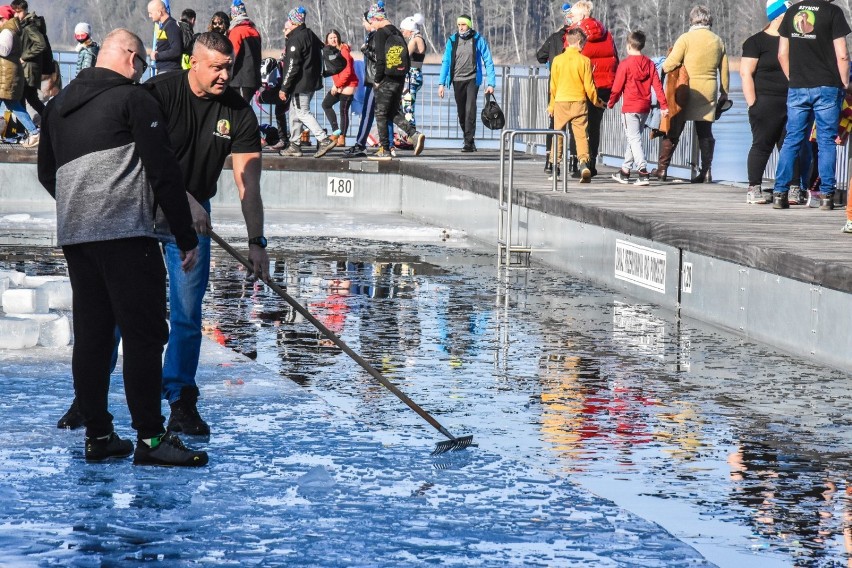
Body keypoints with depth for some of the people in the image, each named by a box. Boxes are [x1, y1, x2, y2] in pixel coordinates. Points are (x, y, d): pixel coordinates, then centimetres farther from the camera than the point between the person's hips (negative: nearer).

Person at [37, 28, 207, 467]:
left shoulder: (57, 106, 19)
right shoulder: (135, 99, -2)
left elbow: (47, 175, 27)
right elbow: (163, 174, -6)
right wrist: (187, 238, -2)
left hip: (74, 234, 7)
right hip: (127, 233, -7)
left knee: (91, 335, 10)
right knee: (144, 334, -6)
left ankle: (98, 436, 11)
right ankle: (149, 439, -8)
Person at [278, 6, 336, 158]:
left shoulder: (296, 39, -16)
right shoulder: (311, 35, 12)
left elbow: (292, 66, -19)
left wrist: (284, 88, -16)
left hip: (300, 83, -9)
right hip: (313, 81, 9)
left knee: (303, 113, -6)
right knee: (295, 112, 17)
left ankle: (324, 140, -13)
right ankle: (295, 145, 20)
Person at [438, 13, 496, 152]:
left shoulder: (478, 40, -1)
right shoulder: (452, 40, 6)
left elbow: (488, 62, 1)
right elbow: (446, 62, 8)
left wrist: (491, 83, -5)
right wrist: (441, 83, 1)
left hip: (472, 79, -3)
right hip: (457, 80, 3)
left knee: (470, 110, -16)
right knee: (461, 113, 7)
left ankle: (469, 142, -17)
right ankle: (469, 141, 19)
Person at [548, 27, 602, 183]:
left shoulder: (557, 60, -1)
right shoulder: (584, 60, -6)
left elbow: (553, 85, 5)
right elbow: (589, 86, -3)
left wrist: (551, 105, 17)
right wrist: (596, 101, 13)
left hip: (561, 101, 1)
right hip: (579, 102, -1)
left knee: (558, 135, 12)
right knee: (581, 134, -1)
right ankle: (583, 162, -20)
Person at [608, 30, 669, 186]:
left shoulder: (625, 64, -10)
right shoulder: (649, 64, 4)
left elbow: (617, 87, -7)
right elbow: (657, 85, 1)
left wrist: (611, 103, 9)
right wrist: (663, 105, 2)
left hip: (630, 108, -6)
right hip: (645, 107, 6)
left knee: (634, 138, -6)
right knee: (633, 138, 17)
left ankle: (643, 172, -20)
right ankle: (625, 171, 28)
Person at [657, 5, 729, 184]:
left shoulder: (686, 39, -8)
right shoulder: (717, 41, 7)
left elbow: (669, 65, -12)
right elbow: (724, 71, 12)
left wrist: (664, 65, 11)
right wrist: (724, 94, 21)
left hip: (686, 91, -4)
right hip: (708, 94, 4)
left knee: (672, 132, 4)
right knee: (705, 133, 8)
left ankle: (662, 169, 6)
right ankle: (706, 171, 4)